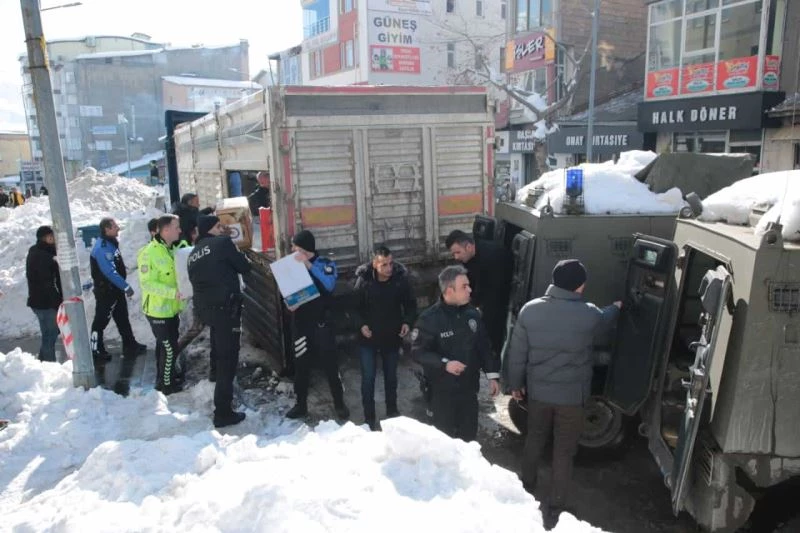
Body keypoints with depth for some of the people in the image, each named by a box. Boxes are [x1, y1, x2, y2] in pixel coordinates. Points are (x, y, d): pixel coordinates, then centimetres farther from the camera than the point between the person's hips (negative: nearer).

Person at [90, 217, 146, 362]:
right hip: (106, 291, -10)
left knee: (123, 318, 16)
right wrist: (126, 286, -24)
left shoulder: (111, 243, 8)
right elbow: (109, 272, -28)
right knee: (101, 320, 2)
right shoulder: (102, 248, -24)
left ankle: (130, 346, 25)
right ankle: (96, 351, 13)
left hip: (116, 289, 10)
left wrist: (123, 286, 19)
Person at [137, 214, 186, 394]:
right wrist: (174, 292, -32)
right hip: (158, 311, -9)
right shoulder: (149, 253, -22)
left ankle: (163, 377, 38)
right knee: (170, 348, -1)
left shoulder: (171, 250, 6)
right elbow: (147, 283, -25)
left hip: (171, 309, 9)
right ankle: (165, 385, 15)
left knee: (165, 345, 22)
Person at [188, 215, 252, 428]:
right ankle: (222, 413, -4)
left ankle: (221, 404, 39)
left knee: (219, 354, 23)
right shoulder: (222, 243, -4)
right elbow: (244, 267, -1)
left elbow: (194, 281, 18)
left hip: (204, 308, 8)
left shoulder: (193, 254, 18)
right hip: (225, 307, -8)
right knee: (228, 358, -4)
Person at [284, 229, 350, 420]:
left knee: (330, 364, 4)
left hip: (321, 324, -3)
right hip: (301, 323, 3)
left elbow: (329, 285, -25)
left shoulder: (325, 264, -7)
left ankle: (339, 404, 20)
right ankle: (301, 405, 27)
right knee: (301, 366, 12)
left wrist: (309, 265, -29)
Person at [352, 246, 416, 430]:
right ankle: (369, 417, 21)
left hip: (392, 337, 2)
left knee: (391, 376, 19)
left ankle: (392, 411, 40)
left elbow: (410, 303, -1)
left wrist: (408, 322, -16)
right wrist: (361, 324, -21)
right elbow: (354, 306, -6)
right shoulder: (363, 280, -17)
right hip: (368, 338, -1)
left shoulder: (401, 278, -15)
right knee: (368, 378, 3)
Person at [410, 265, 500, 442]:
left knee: (469, 434, 18)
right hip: (443, 390, -4)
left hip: (469, 387, 5)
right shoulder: (430, 318, -16)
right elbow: (418, 351, -13)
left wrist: (492, 375, 7)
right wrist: (444, 364, -24)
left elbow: (484, 346, 9)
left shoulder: (472, 313, -1)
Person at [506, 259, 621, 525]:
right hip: (572, 395, -2)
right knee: (564, 451, 13)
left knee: (535, 438, 24)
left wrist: (516, 383, 11)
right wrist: (616, 307, 31)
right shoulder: (589, 315, -18)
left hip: (538, 391, 3)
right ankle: (555, 507, 24)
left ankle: (527, 484, 44)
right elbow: (605, 321, 8)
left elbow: (517, 353, -5)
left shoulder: (530, 310, -13)